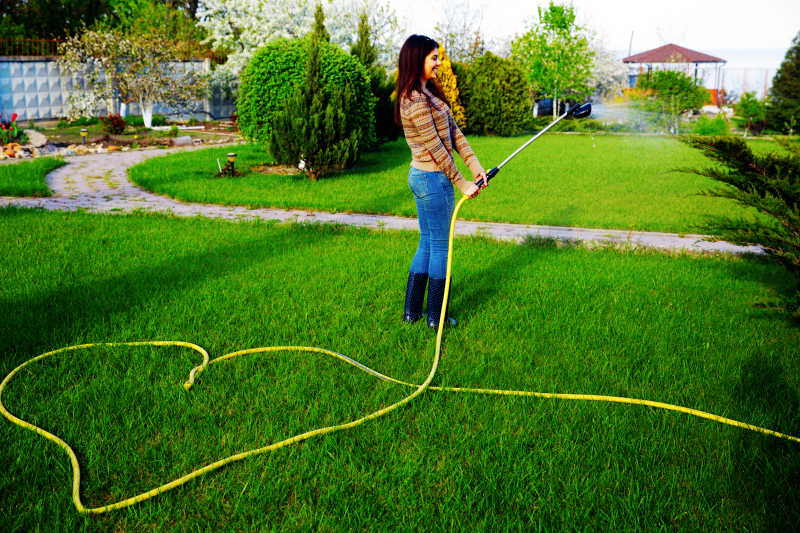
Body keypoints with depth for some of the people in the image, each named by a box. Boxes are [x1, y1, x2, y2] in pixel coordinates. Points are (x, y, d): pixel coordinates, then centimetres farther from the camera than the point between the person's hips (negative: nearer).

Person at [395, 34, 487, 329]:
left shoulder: (429, 93, 11)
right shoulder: (416, 101, -19)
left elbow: (454, 131, 9)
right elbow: (436, 149, -18)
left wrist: (475, 164, 1)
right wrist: (462, 184, -13)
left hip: (421, 178, 10)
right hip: (433, 180, -10)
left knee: (427, 244, 15)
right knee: (440, 246, 2)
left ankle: (411, 311, 23)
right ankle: (436, 317, 14)